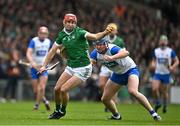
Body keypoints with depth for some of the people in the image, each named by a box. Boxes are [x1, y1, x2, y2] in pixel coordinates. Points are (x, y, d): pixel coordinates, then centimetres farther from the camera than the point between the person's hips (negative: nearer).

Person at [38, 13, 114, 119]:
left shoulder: (79, 32, -16)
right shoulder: (62, 35, 3)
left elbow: (95, 37, -31)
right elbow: (52, 51, 10)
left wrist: (105, 32, -51)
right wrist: (44, 66, 6)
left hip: (83, 69, -6)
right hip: (70, 67, 6)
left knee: (64, 89, -11)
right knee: (57, 89, 5)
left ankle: (62, 111, 13)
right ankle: (57, 110, 29)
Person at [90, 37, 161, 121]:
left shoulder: (112, 49, -32)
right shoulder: (95, 53, -11)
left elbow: (126, 52, -50)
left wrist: (112, 57, -67)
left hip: (130, 69, -7)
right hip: (117, 74, 7)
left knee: (133, 91, -33)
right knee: (105, 99, 5)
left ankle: (153, 113, -25)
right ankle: (116, 115, 33)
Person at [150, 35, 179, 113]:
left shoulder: (171, 51, -2)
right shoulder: (156, 51, 6)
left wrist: (172, 67, -16)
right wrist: (153, 64, -3)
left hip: (166, 74, -2)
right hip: (157, 73, 2)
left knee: (164, 92, 4)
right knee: (154, 89, -16)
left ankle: (165, 106, 28)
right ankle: (157, 103, 9)